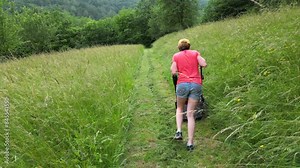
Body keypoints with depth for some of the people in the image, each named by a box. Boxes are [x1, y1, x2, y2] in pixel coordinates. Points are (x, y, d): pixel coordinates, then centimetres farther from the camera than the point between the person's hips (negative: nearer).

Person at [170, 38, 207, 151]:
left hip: (183, 84, -1)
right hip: (196, 85, 1)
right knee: (190, 114, 5)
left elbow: (174, 72, 2)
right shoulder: (195, 53, 13)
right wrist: (198, 62, 20)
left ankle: (179, 131, 5)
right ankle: (190, 143, 4)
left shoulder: (176, 56, 11)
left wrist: (172, 68, 22)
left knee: (180, 108, 24)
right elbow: (204, 64, 0)